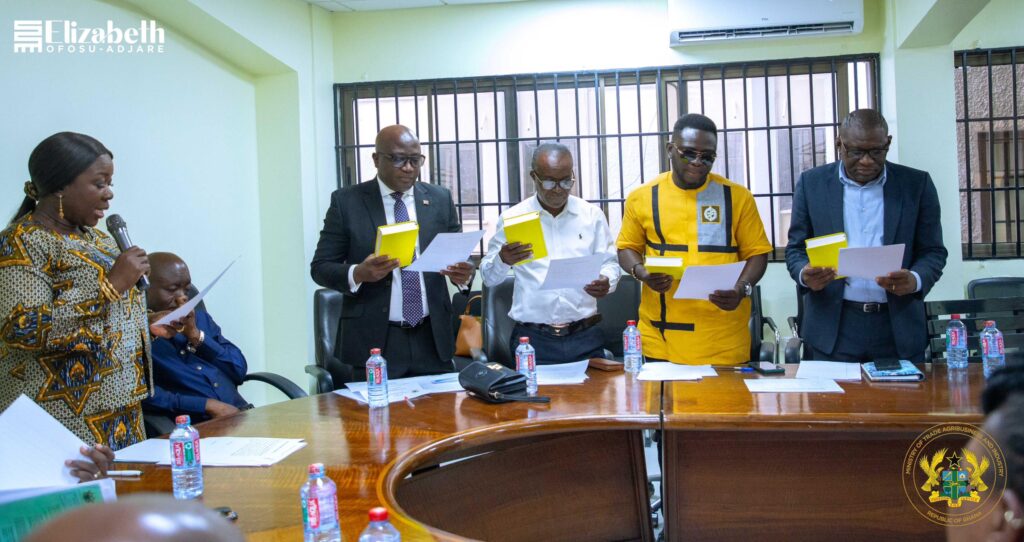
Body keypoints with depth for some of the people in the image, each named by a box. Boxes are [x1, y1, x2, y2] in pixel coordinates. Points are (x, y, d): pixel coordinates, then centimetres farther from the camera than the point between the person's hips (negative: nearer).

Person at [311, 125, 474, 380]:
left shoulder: (440, 199, 8)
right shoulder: (346, 201, -1)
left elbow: (457, 255, 11)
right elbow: (320, 267, 0)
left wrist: (463, 272, -12)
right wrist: (358, 274, -20)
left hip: (432, 339, 3)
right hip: (374, 341, -2)